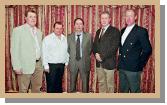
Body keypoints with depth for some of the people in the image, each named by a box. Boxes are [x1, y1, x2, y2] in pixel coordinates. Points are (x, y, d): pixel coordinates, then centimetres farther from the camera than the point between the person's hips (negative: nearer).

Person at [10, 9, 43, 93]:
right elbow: (14, 50, -9)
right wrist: (16, 66, -14)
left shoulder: (39, 32, 14)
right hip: (25, 66, -5)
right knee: (23, 90, 3)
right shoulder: (18, 30, -4)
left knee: (37, 89, 13)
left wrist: (42, 63, 10)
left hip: (38, 65, 6)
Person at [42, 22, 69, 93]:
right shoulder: (47, 39, -6)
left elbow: (66, 51, 13)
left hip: (61, 65, 5)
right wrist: (46, 66, -11)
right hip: (51, 65, -4)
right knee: (51, 84, 0)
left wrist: (66, 62, 8)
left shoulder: (65, 39, 9)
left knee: (59, 84, 14)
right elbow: (44, 53, -8)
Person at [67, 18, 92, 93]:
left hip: (84, 63, -1)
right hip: (73, 63, 1)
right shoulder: (69, 37, 3)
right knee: (72, 83, 10)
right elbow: (67, 49, 11)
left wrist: (86, 57, 1)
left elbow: (90, 49, 6)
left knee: (85, 83, 7)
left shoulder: (88, 36, 0)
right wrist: (72, 56, 4)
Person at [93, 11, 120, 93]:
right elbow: (94, 45, 15)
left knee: (110, 84, 4)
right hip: (99, 63, 6)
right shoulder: (98, 31, 15)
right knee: (101, 83, 15)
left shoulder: (115, 31, -7)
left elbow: (114, 47, -16)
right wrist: (96, 54, -5)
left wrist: (102, 56, -17)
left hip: (109, 63, -6)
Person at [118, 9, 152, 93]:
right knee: (123, 90, 16)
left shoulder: (141, 31, -9)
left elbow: (147, 49, -11)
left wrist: (140, 64, -9)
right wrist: (120, 61, 11)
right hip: (122, 67, 7)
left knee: (134, 91, 3)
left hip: (133, 68, -6)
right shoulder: (123, 31, 13)